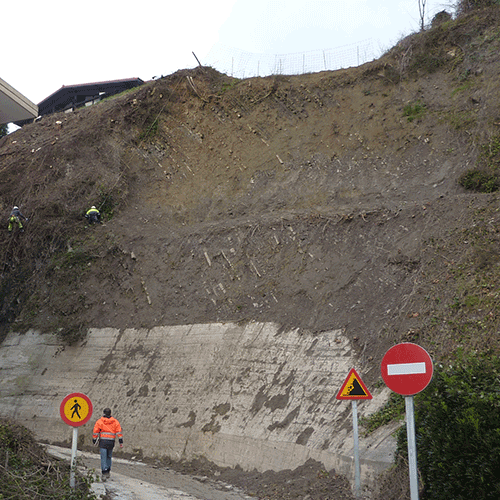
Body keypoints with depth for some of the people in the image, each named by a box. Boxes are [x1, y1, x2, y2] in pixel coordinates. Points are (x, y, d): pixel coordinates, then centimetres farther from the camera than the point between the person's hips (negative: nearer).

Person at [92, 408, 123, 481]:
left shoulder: (99, 421, -1)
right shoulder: (115, 422, 5)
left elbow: (95, 432, -1)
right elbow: (119, 432, 0)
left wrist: (94, 441, 10)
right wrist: (121, 442, 1)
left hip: (103, 442, -3)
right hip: (111, 442, 3)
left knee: (103, 458, -4)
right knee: (109, 457, 19)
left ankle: (104, 474, -15)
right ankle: (108, 472, 24)